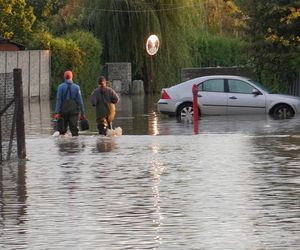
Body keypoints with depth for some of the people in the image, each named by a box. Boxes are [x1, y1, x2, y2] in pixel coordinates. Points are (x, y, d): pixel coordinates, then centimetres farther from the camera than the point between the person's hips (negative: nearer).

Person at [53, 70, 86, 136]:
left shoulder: (61, 86, -1)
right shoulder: (76, 87, 2)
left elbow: (58, 100, -6)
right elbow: (80, 101, 2)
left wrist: (57, 112, -9)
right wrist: (82, 113, 6)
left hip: (64, 110, 0)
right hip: (74, 110, 0)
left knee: (63, 129, 8)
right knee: (74, 128, -1)